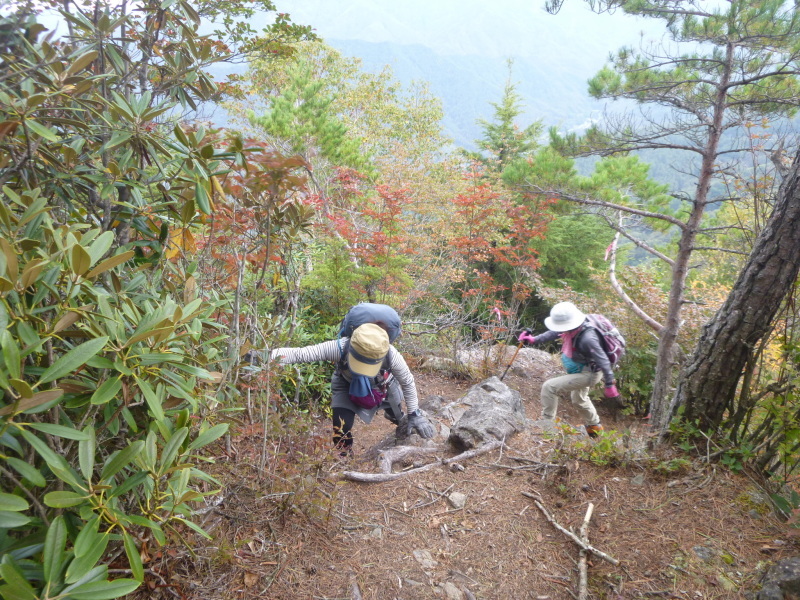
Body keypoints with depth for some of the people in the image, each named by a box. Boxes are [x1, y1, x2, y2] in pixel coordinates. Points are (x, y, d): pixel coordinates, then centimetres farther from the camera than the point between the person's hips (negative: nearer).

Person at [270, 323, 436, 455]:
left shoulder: (391, 355, -41)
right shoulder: (340, 348, -44)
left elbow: (408, 382, -22)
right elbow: (300, 353, -42)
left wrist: (414, 414, -14)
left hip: (382, 385, 1)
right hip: (347, 386, -1)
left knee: (396, 414, 21)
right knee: (341, 427, -15)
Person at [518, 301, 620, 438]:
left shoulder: (587, 339, -37)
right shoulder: (572, 327, -13)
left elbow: (603, 361, -29)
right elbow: (554, 333, 6)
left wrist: (609, 384, -21)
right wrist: (534, 339, 2)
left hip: (588, 374, -10)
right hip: (582, 371, 10)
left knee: (549, 387, -15)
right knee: (578, 399, 32)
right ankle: (594, 426, 55)